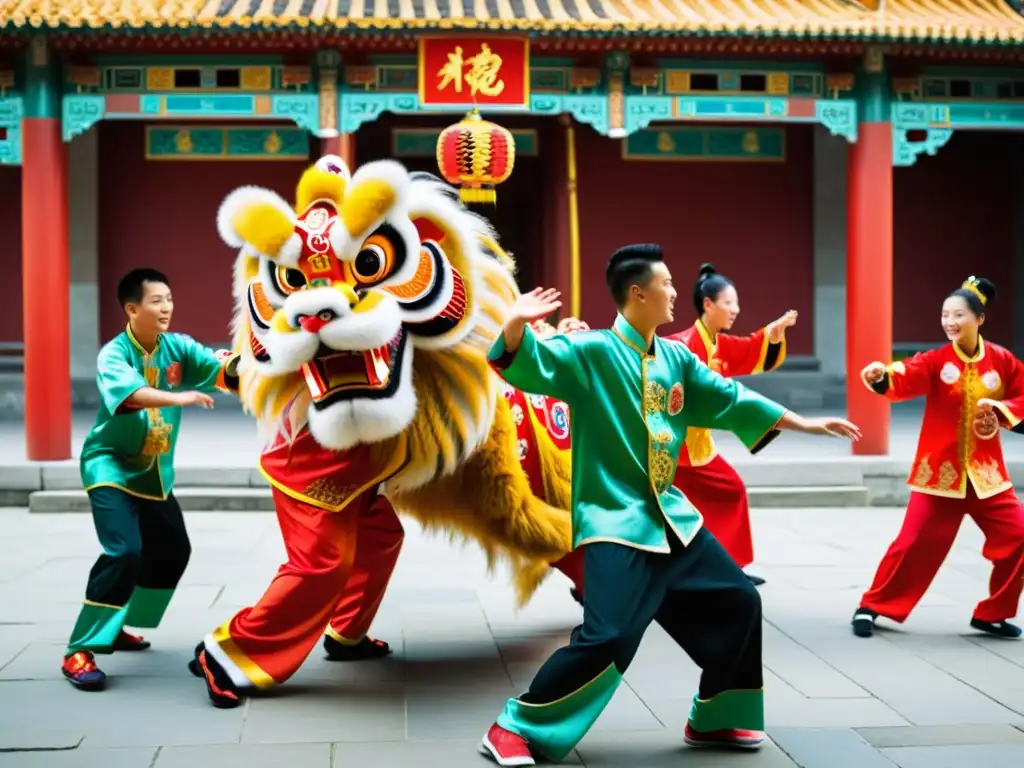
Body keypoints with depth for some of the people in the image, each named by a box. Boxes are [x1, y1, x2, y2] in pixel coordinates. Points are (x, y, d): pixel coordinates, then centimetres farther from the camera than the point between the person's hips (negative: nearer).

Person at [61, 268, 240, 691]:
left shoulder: (178, 347, -4)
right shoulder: (113, 353, -20)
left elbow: (223, 372, -15)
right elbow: (128, 392, -41)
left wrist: (237, 363, -36)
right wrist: (177, 397, -54)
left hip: (154, 470, 7)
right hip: (110, 465, -7)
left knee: (172, 551, 15)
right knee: (125, 552, -22)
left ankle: (114, 628, 33)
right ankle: (79, 651, -12)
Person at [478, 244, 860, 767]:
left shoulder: (676, 358, 9)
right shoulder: (592, 351, -12)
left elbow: (731, 398, 18)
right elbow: (526, 362, -24)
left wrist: (806, 424, 21)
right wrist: (517, 323, -46)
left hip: (669, 516, 8)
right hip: (616, 522, -8)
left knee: (737, 603, 13)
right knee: (606, 638, -19)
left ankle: (714, 720, 29)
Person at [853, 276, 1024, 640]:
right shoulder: (935, 361, -9)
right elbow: (905, 379, -26)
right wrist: (881, 376, -49)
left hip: (986, 471, 3)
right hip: (939, 470, -3)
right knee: (916, 542, -4)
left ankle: (992, 613, 18)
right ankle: (871, 607, 11)